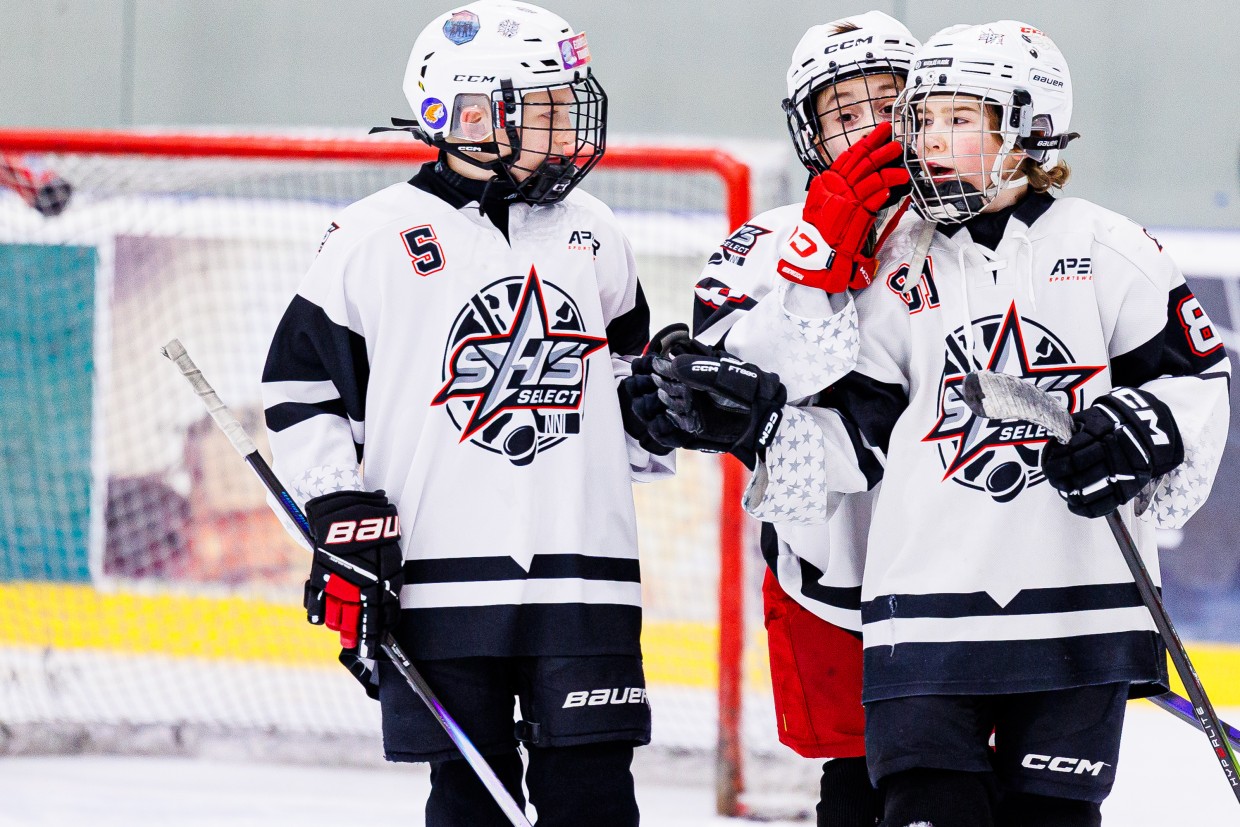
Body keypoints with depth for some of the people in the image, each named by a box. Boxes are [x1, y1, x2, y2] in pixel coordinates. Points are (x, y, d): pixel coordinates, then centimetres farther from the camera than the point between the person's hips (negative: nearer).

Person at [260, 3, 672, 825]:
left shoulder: (592, 236, 12)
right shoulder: (377, 237, -2)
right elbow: (301, 385, 2)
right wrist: (340, 513, -5)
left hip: (581, 572, 3)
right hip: (439, 576, -3)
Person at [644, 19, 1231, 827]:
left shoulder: (1102, 247, 2)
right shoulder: (901, 269, 9)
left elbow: (1199, 374, 5)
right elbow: (858, 438, 11)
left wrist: (1140, 431, -13)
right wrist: (756, 416, -2)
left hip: (1079, 602, -1)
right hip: (929, 602, 1)